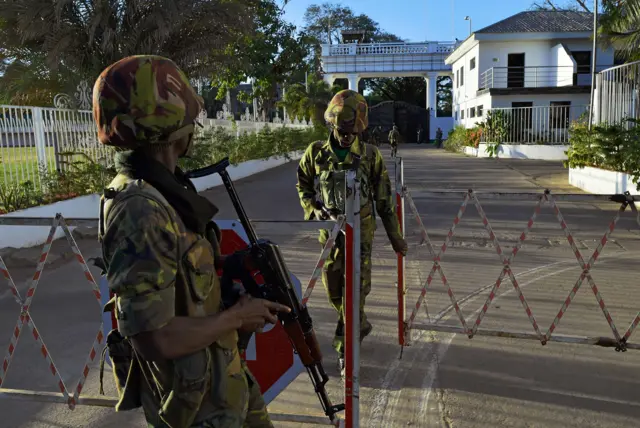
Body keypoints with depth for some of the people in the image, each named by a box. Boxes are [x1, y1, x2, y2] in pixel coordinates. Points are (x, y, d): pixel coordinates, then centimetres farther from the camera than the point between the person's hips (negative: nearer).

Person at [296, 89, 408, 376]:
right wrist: (312, 210, -4)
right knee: (333, 289, 11)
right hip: (329, 229, 3)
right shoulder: (316, 153, -2)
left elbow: (384, 200, 0)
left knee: (356, 287, -4)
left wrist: (395, 237, 3)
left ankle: (345, 348, 10)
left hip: (360, 229, -2)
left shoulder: (371, 155, -6)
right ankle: (360, 325, 39)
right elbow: (302, 185, 14)